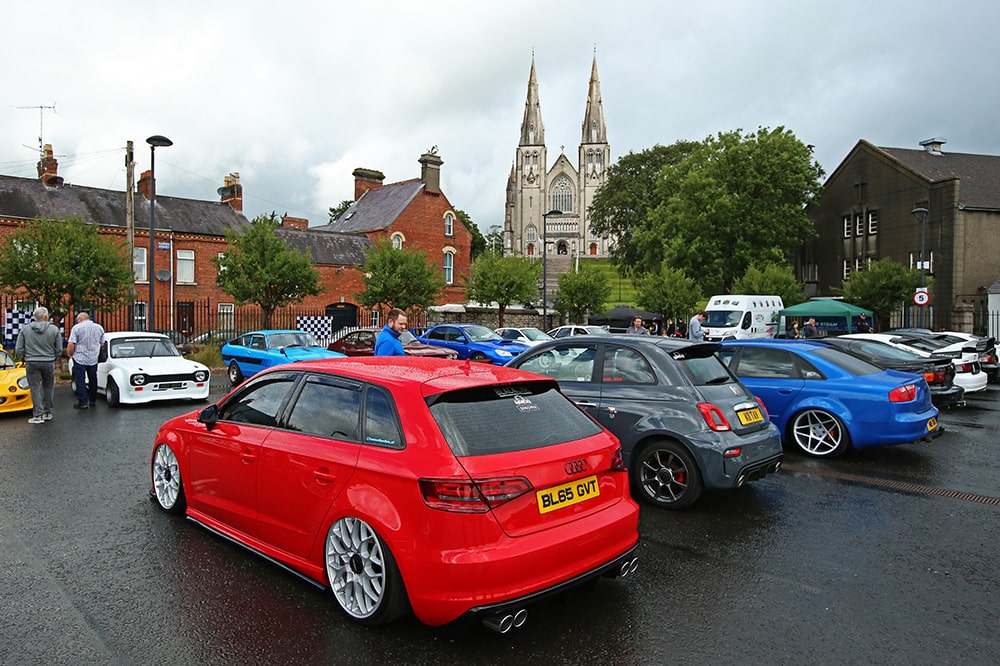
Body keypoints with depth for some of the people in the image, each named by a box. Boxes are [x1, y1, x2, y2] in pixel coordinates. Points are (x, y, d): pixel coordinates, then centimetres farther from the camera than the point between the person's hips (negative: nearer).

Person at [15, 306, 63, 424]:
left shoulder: (25, 329, -3)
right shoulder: (54, 330, -4)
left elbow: (18, 349, -1)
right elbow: (59, 350, 0)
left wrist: (24, 359, 16)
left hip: (31, 363, 0)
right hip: (49, 363, 0)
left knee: (35, 388, 4)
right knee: (48, 388, 13)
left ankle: (38, 415, 1)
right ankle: (47, 413, 18)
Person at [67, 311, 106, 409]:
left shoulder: (77, 327, -9)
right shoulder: (99, 327, 6)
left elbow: (71, 344, -14)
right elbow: (102, 343, 15)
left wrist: (69, 354, 2)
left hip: (80, 358, -4)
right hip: (94, 359, 4)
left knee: (80, 380, 0)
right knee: (93, 380, 13)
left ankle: (83, 402, -2)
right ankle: (93, 401, 20)